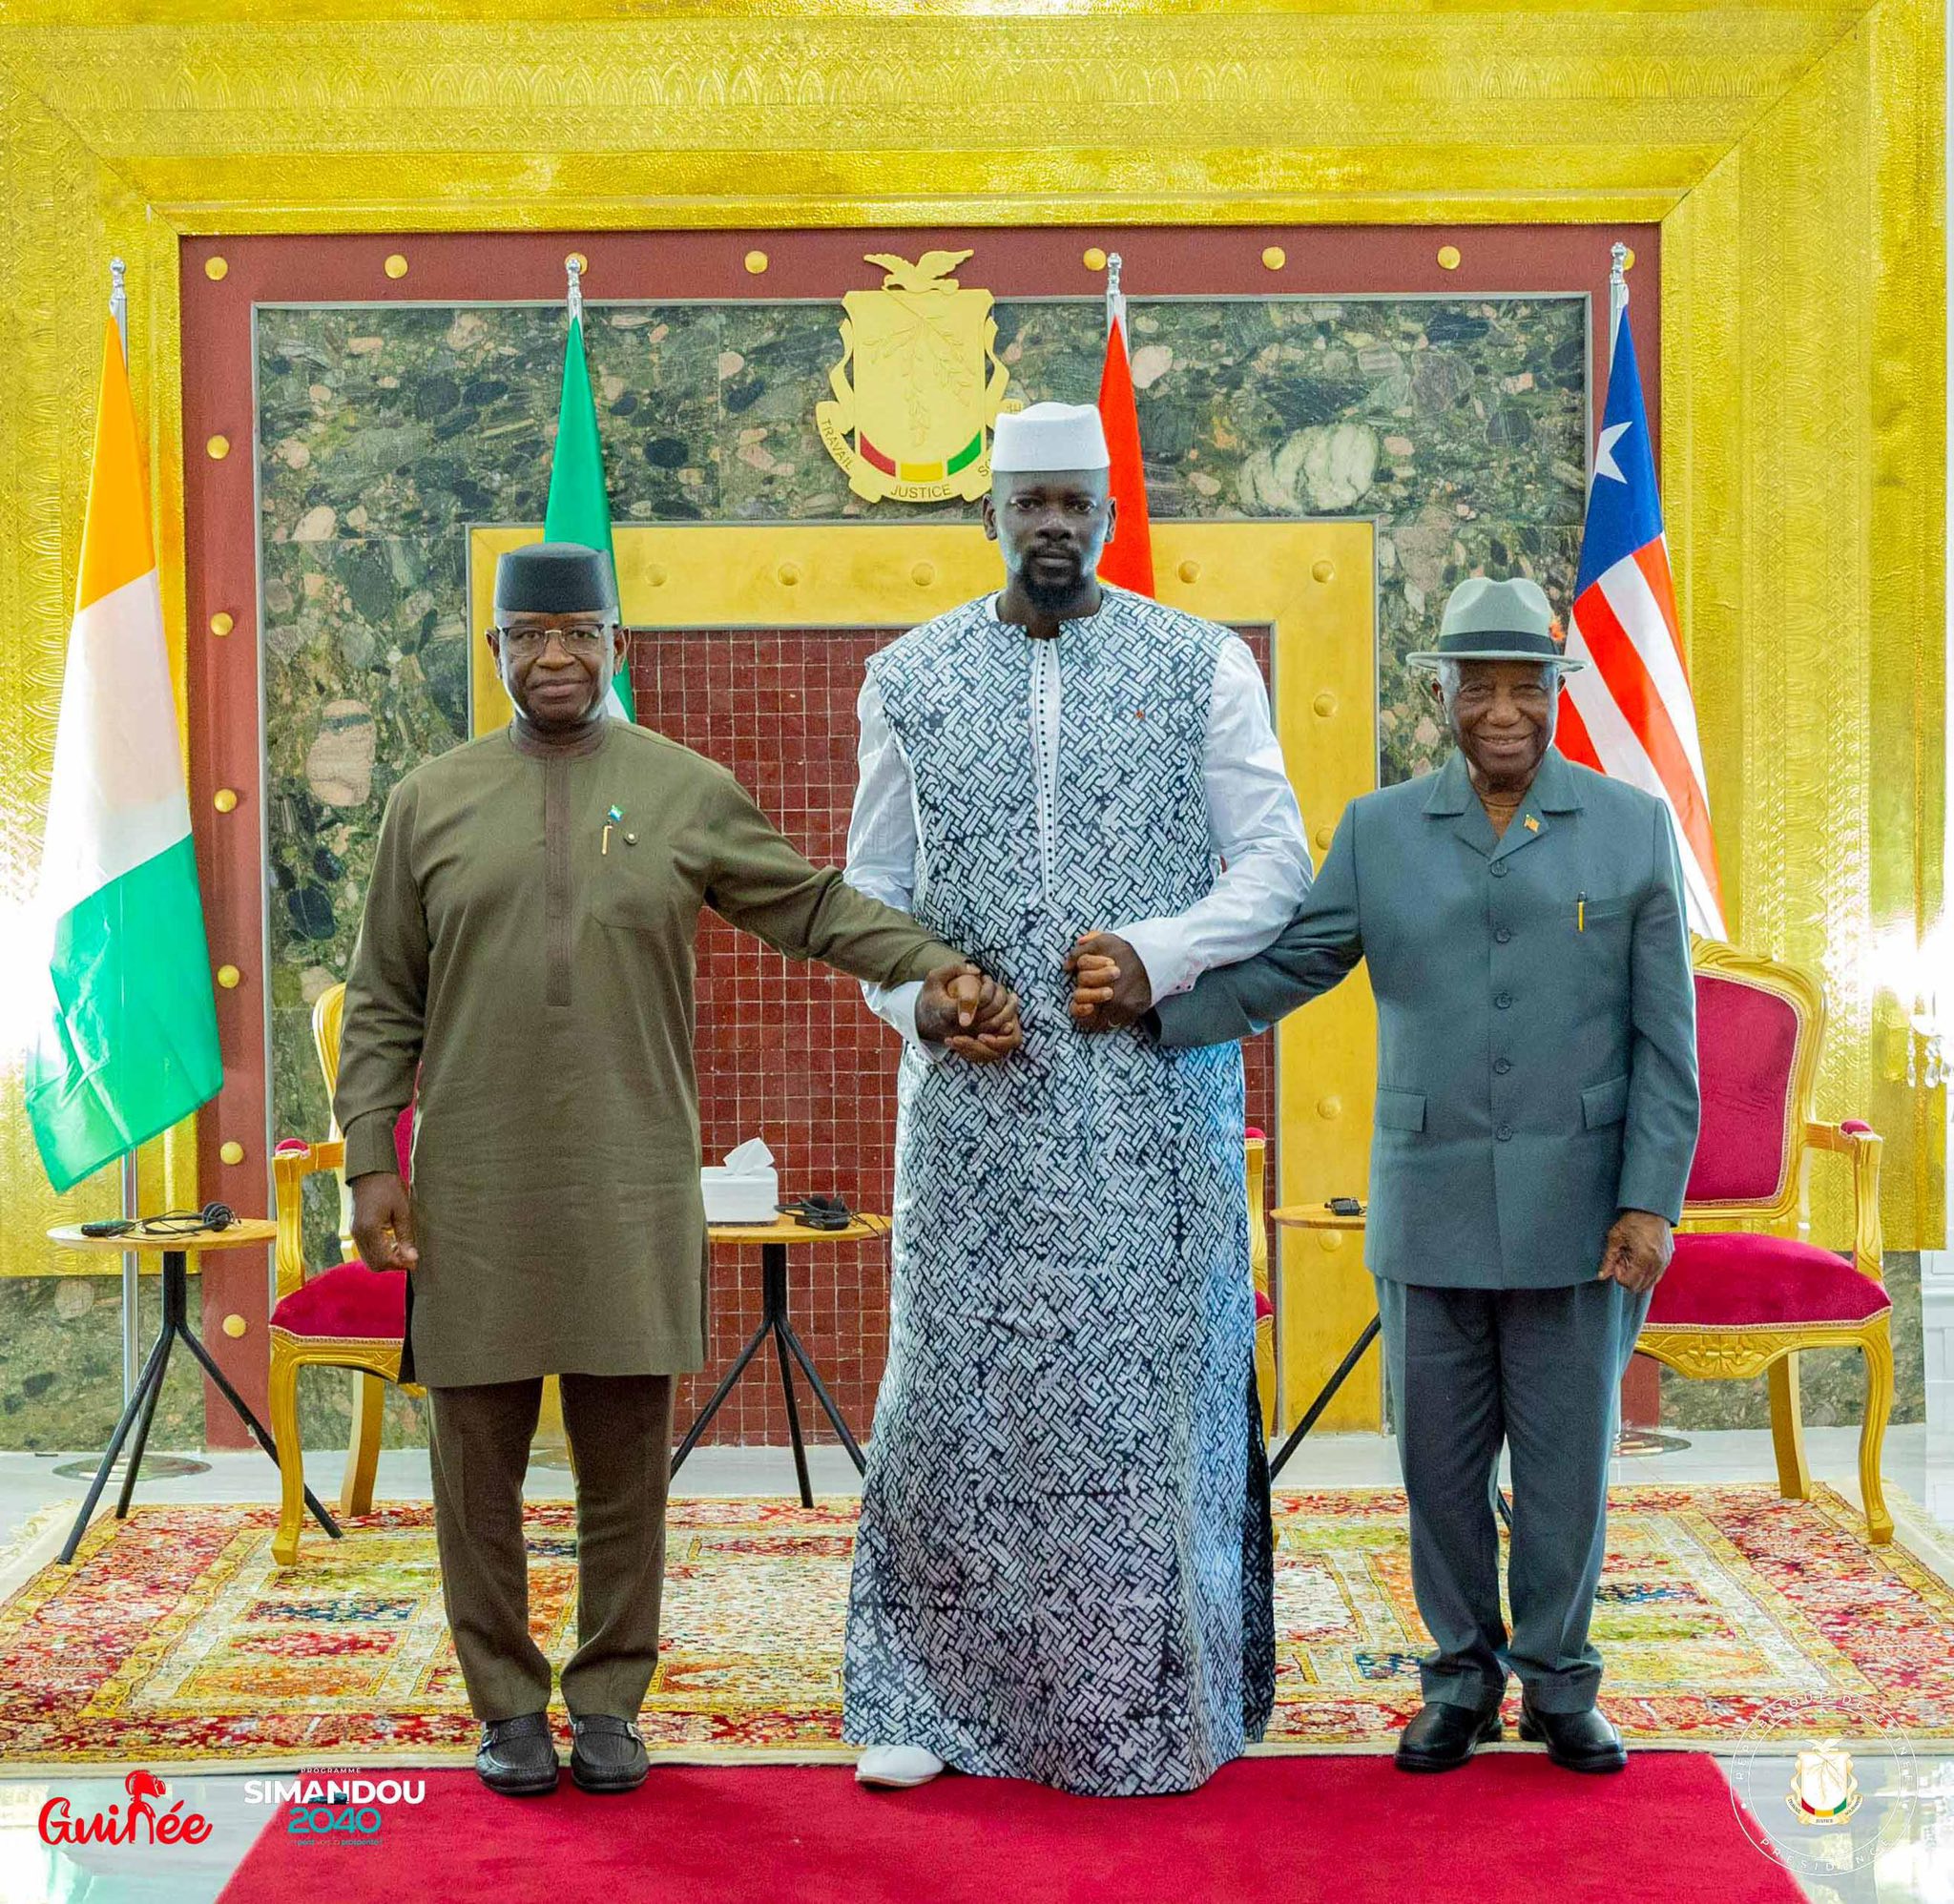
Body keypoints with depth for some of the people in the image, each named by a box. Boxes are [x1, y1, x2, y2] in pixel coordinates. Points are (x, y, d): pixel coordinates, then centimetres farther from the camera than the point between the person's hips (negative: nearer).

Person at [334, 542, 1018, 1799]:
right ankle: (509, 1707, 17)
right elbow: (385, 1004, 8)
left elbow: (818, 907, 10)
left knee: (626, 1460, 4)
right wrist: (373, 1160, 1)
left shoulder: (690, 793, 7)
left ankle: (610, 1704, 17)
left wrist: (940, 970, -3)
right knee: (481, 1460, 4)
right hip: (474, 1189, 0)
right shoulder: (433, 801, 8)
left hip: (633, 1188, 0)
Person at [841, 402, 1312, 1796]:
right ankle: (929, 1693, 14)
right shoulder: (910, 679, 9)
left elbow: (1274, 860, 1)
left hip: (1154, 1099, -1)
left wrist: (1159, 957, -14)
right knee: (956, 1373, 4)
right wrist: (914, 994, -6)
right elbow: (873, 881, 13)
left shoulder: (1204, 665, 3)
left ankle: (1156, 1694, 13)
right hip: (974, 1098, 1)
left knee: (1151, 1379, 2)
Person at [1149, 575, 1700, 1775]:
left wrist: (1651, 1202, -7)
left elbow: (1666, 1038, -1)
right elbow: (1282, 970, 0)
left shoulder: (1633, 830, 1)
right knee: (1441, 1457, 7)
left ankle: (1559, 1685, 20)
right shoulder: (1381, 832, 5)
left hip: (1575, 1209, -1)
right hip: (1430, 1209, 1)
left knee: (1566, 1454, 5)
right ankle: (1464, 1679, 22)